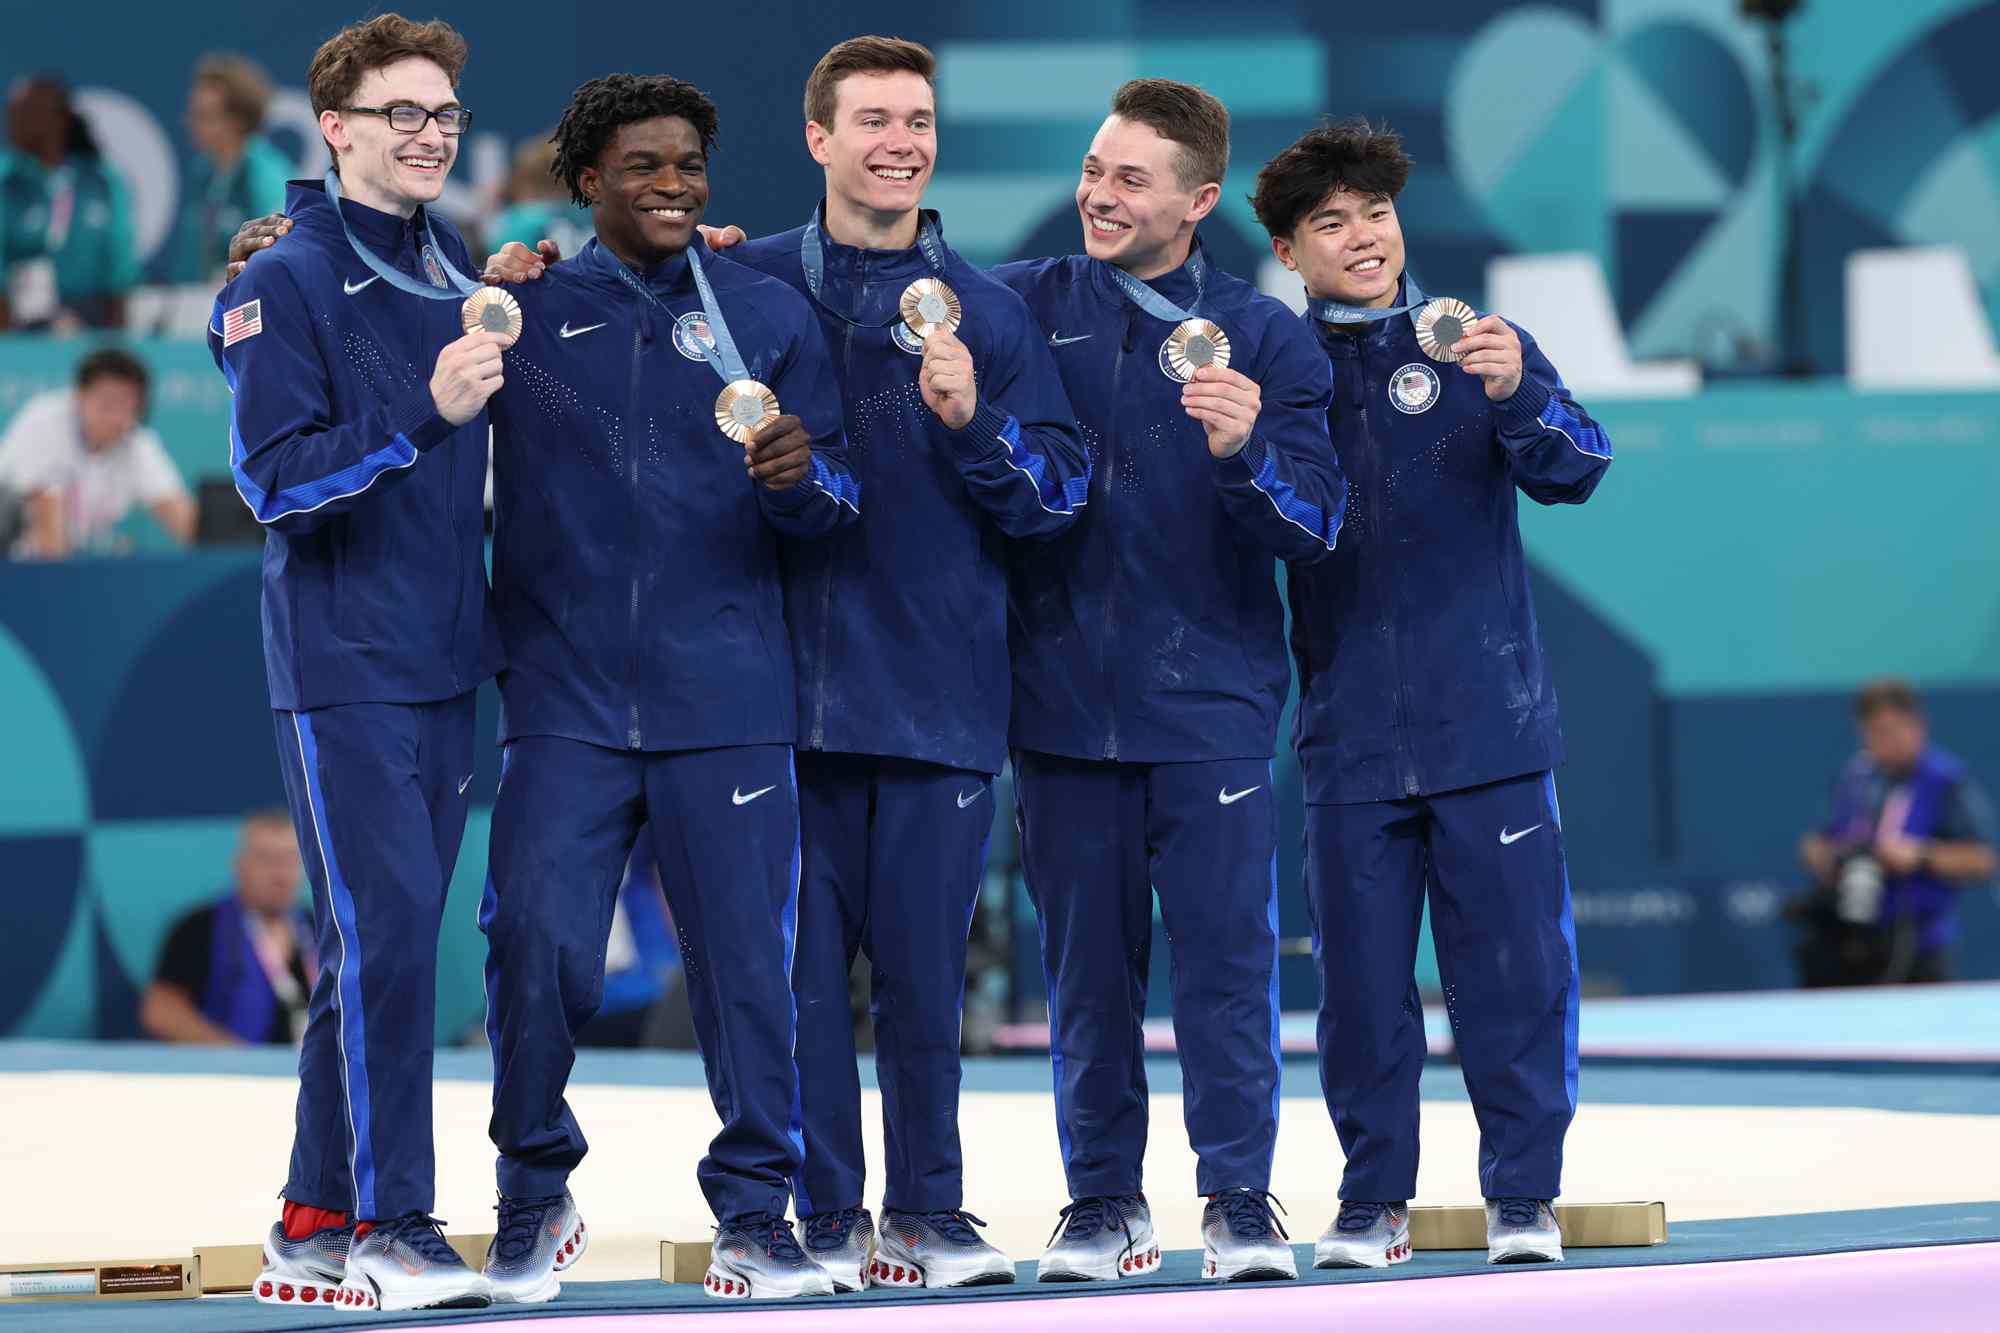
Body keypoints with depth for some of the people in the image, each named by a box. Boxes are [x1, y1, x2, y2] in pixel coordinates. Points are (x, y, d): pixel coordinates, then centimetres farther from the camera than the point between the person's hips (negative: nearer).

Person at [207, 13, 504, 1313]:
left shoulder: (458, 274, 12)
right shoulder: (286, 286, -7)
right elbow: (278, 476, -15)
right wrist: (424, 413, -26)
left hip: (445, 666, 7)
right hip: (343, 665, -7)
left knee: (380, 949, 9)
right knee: (387, 936, -12)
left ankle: (316, 1226, 15)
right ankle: (392, 1223, -6)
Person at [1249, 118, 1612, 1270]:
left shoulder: (1475, 348, 4)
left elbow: (1576, 472, -7)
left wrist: (1515, 395, -26)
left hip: (1488, 728, -1)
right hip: (1349, 733, 1)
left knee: (1515, 966, -1)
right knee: (1361, 977, 4)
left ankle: (1524, 1194, 7)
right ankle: (1373, 1198, 13)